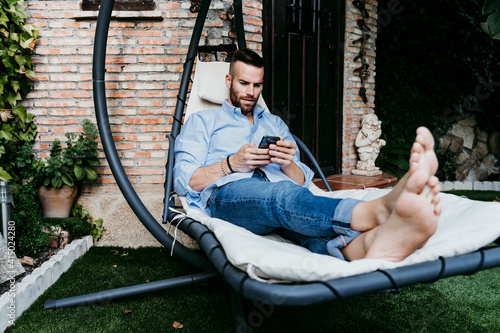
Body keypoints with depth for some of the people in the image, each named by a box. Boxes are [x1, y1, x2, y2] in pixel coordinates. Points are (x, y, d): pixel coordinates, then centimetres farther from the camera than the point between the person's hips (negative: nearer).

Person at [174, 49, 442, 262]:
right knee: (284, 195, -41)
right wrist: (233, 163, -6)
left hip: (283, 192, 4)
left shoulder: (275, 124, 34)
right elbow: (183, 181, 8)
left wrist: (288, 164, -2)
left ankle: (379, 246, -69)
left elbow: (303, 181, 22)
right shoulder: (202, 121, 24)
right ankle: (383, 210, -66)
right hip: (227, 192, -3)